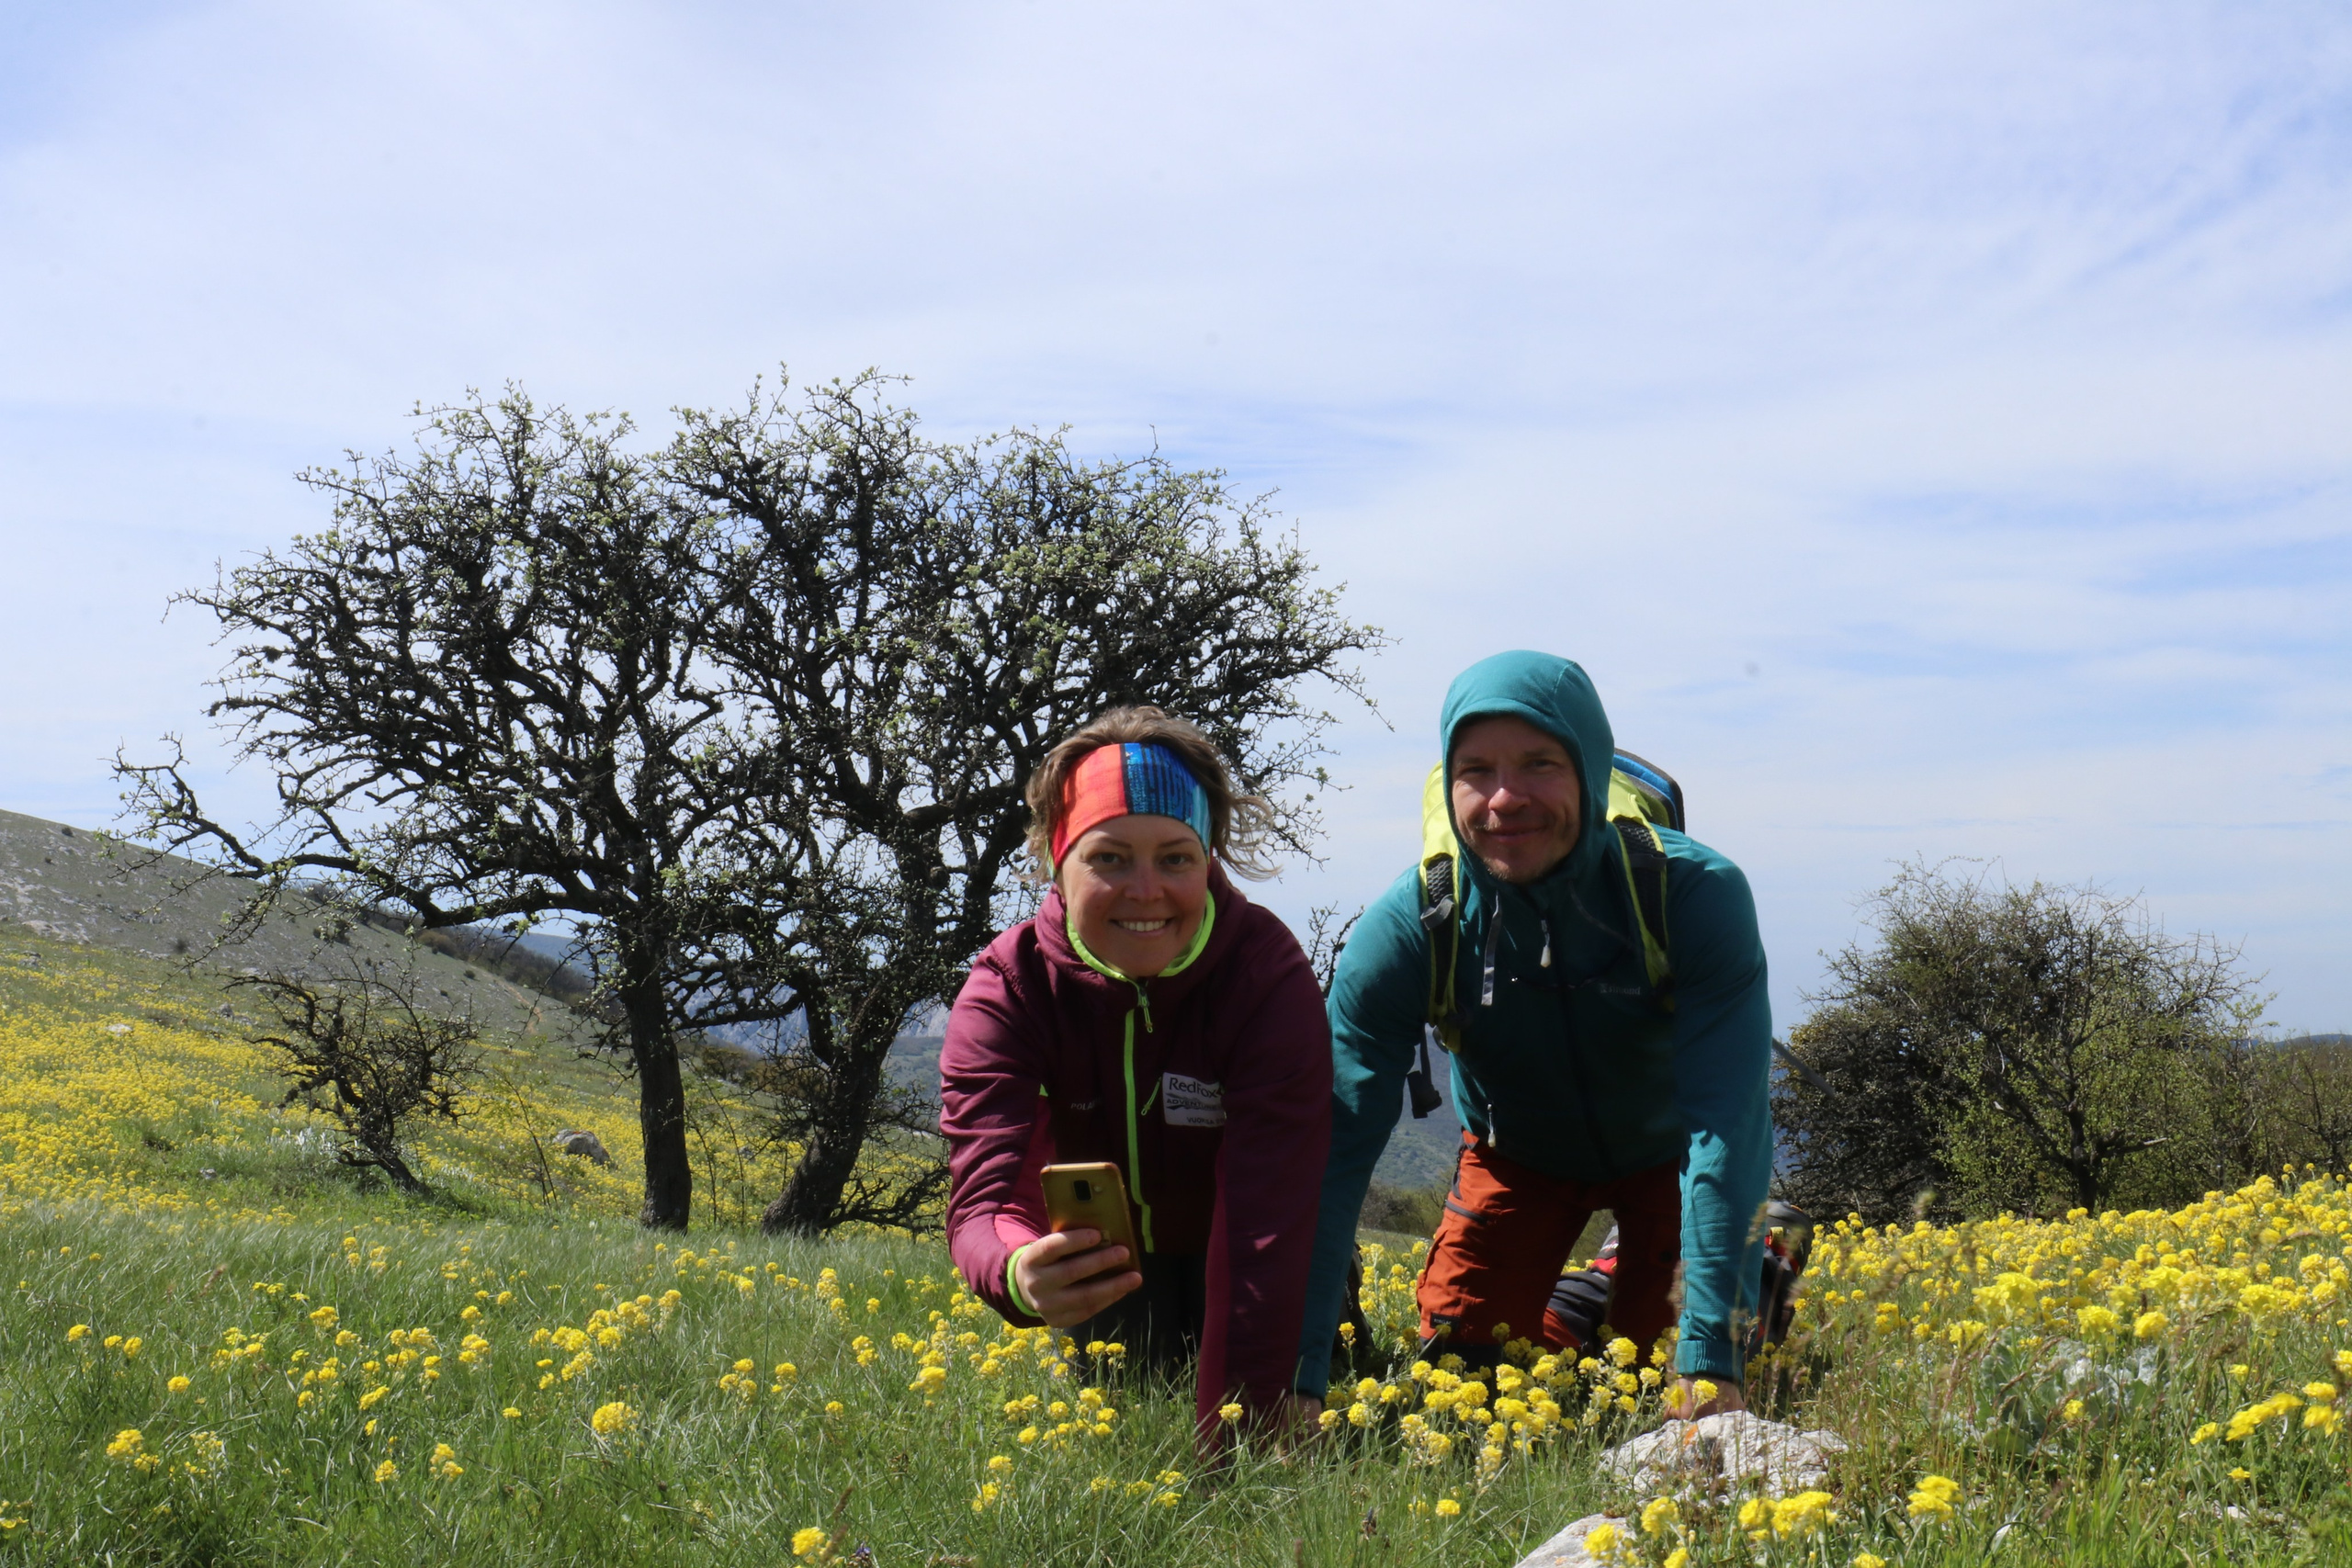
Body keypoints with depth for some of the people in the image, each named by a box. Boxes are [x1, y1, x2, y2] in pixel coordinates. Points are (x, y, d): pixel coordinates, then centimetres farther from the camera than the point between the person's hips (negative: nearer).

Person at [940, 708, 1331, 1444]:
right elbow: (985, 1196, -40)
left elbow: (1265, 1217, -37)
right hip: (1098, 1263, 1)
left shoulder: (1269, 975, -31)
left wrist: (1231, 1432, -46)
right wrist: (1018, 1274, -66)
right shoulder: (1005, 991, -27)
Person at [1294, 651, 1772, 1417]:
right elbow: (1335, 1148, -35)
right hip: (1519, 1154, 2)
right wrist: (1291, 1380, -43)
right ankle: (1565, 1325, 26)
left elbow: (1727, 1125, -40)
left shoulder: (1698, 895, -36)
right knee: (1455, 1362, -7)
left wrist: (1711, 1355, -49)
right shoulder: (1406, 927, -33)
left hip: (1668, 1149, -1)